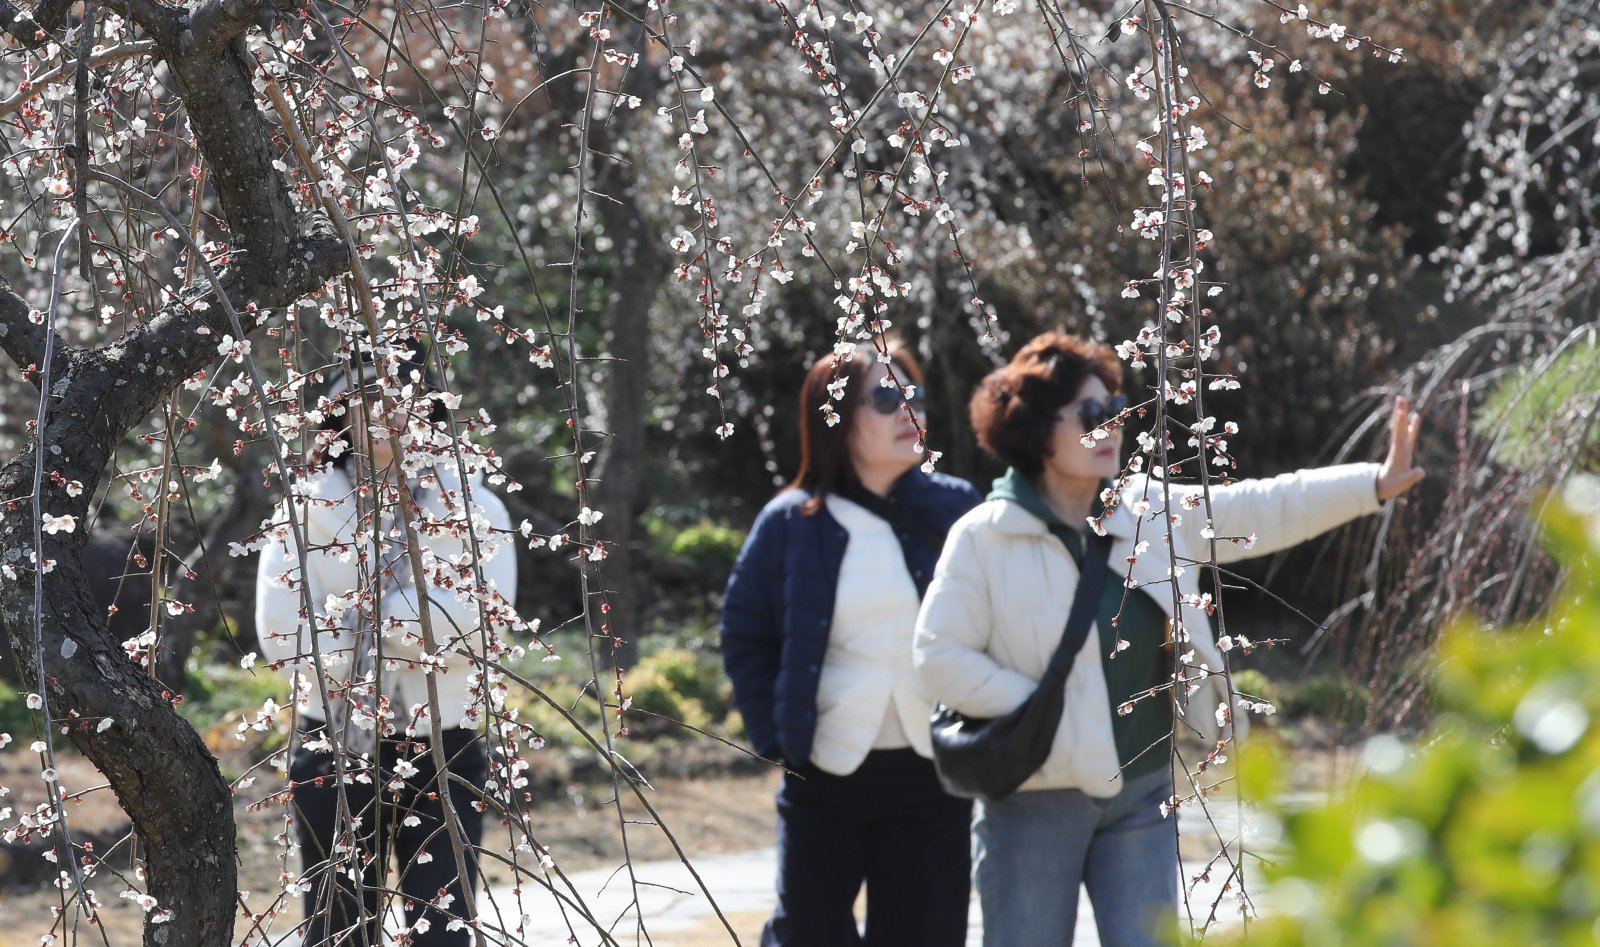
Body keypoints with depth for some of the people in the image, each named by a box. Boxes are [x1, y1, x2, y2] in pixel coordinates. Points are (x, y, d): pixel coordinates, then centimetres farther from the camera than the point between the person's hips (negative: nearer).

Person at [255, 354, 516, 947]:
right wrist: (346, 694, -16)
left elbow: (486, 615, -11)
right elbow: (281, 627, -7)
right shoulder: (307, 509, 5)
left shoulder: (470, 506, 5)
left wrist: (376, 615, -14)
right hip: (336, 747, 1)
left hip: (441, 748, -1)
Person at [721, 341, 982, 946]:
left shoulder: (955, 509, 1)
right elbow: (745, 636, 5)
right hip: (824, 780, -1)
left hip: (932, 781, 1)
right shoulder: (790, 525, -1)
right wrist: (777, 738, -3)